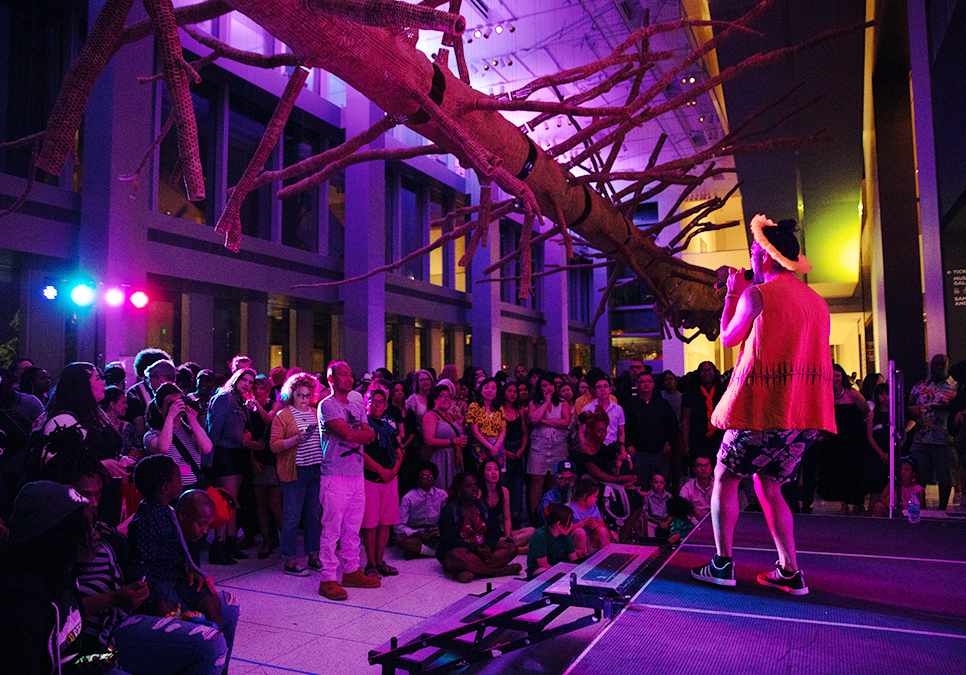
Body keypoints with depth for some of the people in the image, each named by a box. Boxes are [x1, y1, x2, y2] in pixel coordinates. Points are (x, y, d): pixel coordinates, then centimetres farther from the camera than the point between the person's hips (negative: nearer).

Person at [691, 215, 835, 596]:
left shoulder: (756, 295, -9)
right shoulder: (817, 301, 13)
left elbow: (728, 339, 4)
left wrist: (732, 295, 16)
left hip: (762, 408, -7)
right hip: (805, 413, 7)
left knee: (725, 479, 9)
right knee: (768, 486, 18)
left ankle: (722, 565, 11)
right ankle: (789, 572, 16)